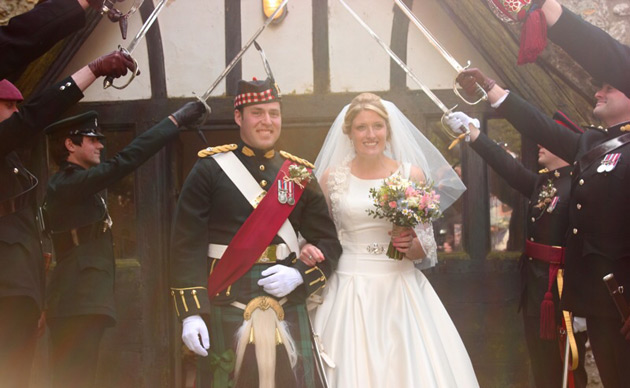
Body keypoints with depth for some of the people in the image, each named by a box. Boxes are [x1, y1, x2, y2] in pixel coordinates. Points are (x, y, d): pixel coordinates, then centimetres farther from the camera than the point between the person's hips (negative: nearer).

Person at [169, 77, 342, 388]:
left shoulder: (299, 175, 10)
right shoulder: (210, 169, 0)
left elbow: (328, 242, 12)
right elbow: (187, 245, -4)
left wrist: (299, 274, -8)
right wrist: (190, 313, -11)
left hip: (288, 309, 3)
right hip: (227, 307, -2)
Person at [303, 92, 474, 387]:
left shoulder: (412, 174, 3)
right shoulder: (331, 177, 3)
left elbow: (427, 246, 5)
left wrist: (412, 246, -16)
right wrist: (309, 251, -12)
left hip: (400, 290, 0)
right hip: (348, 293, 0)